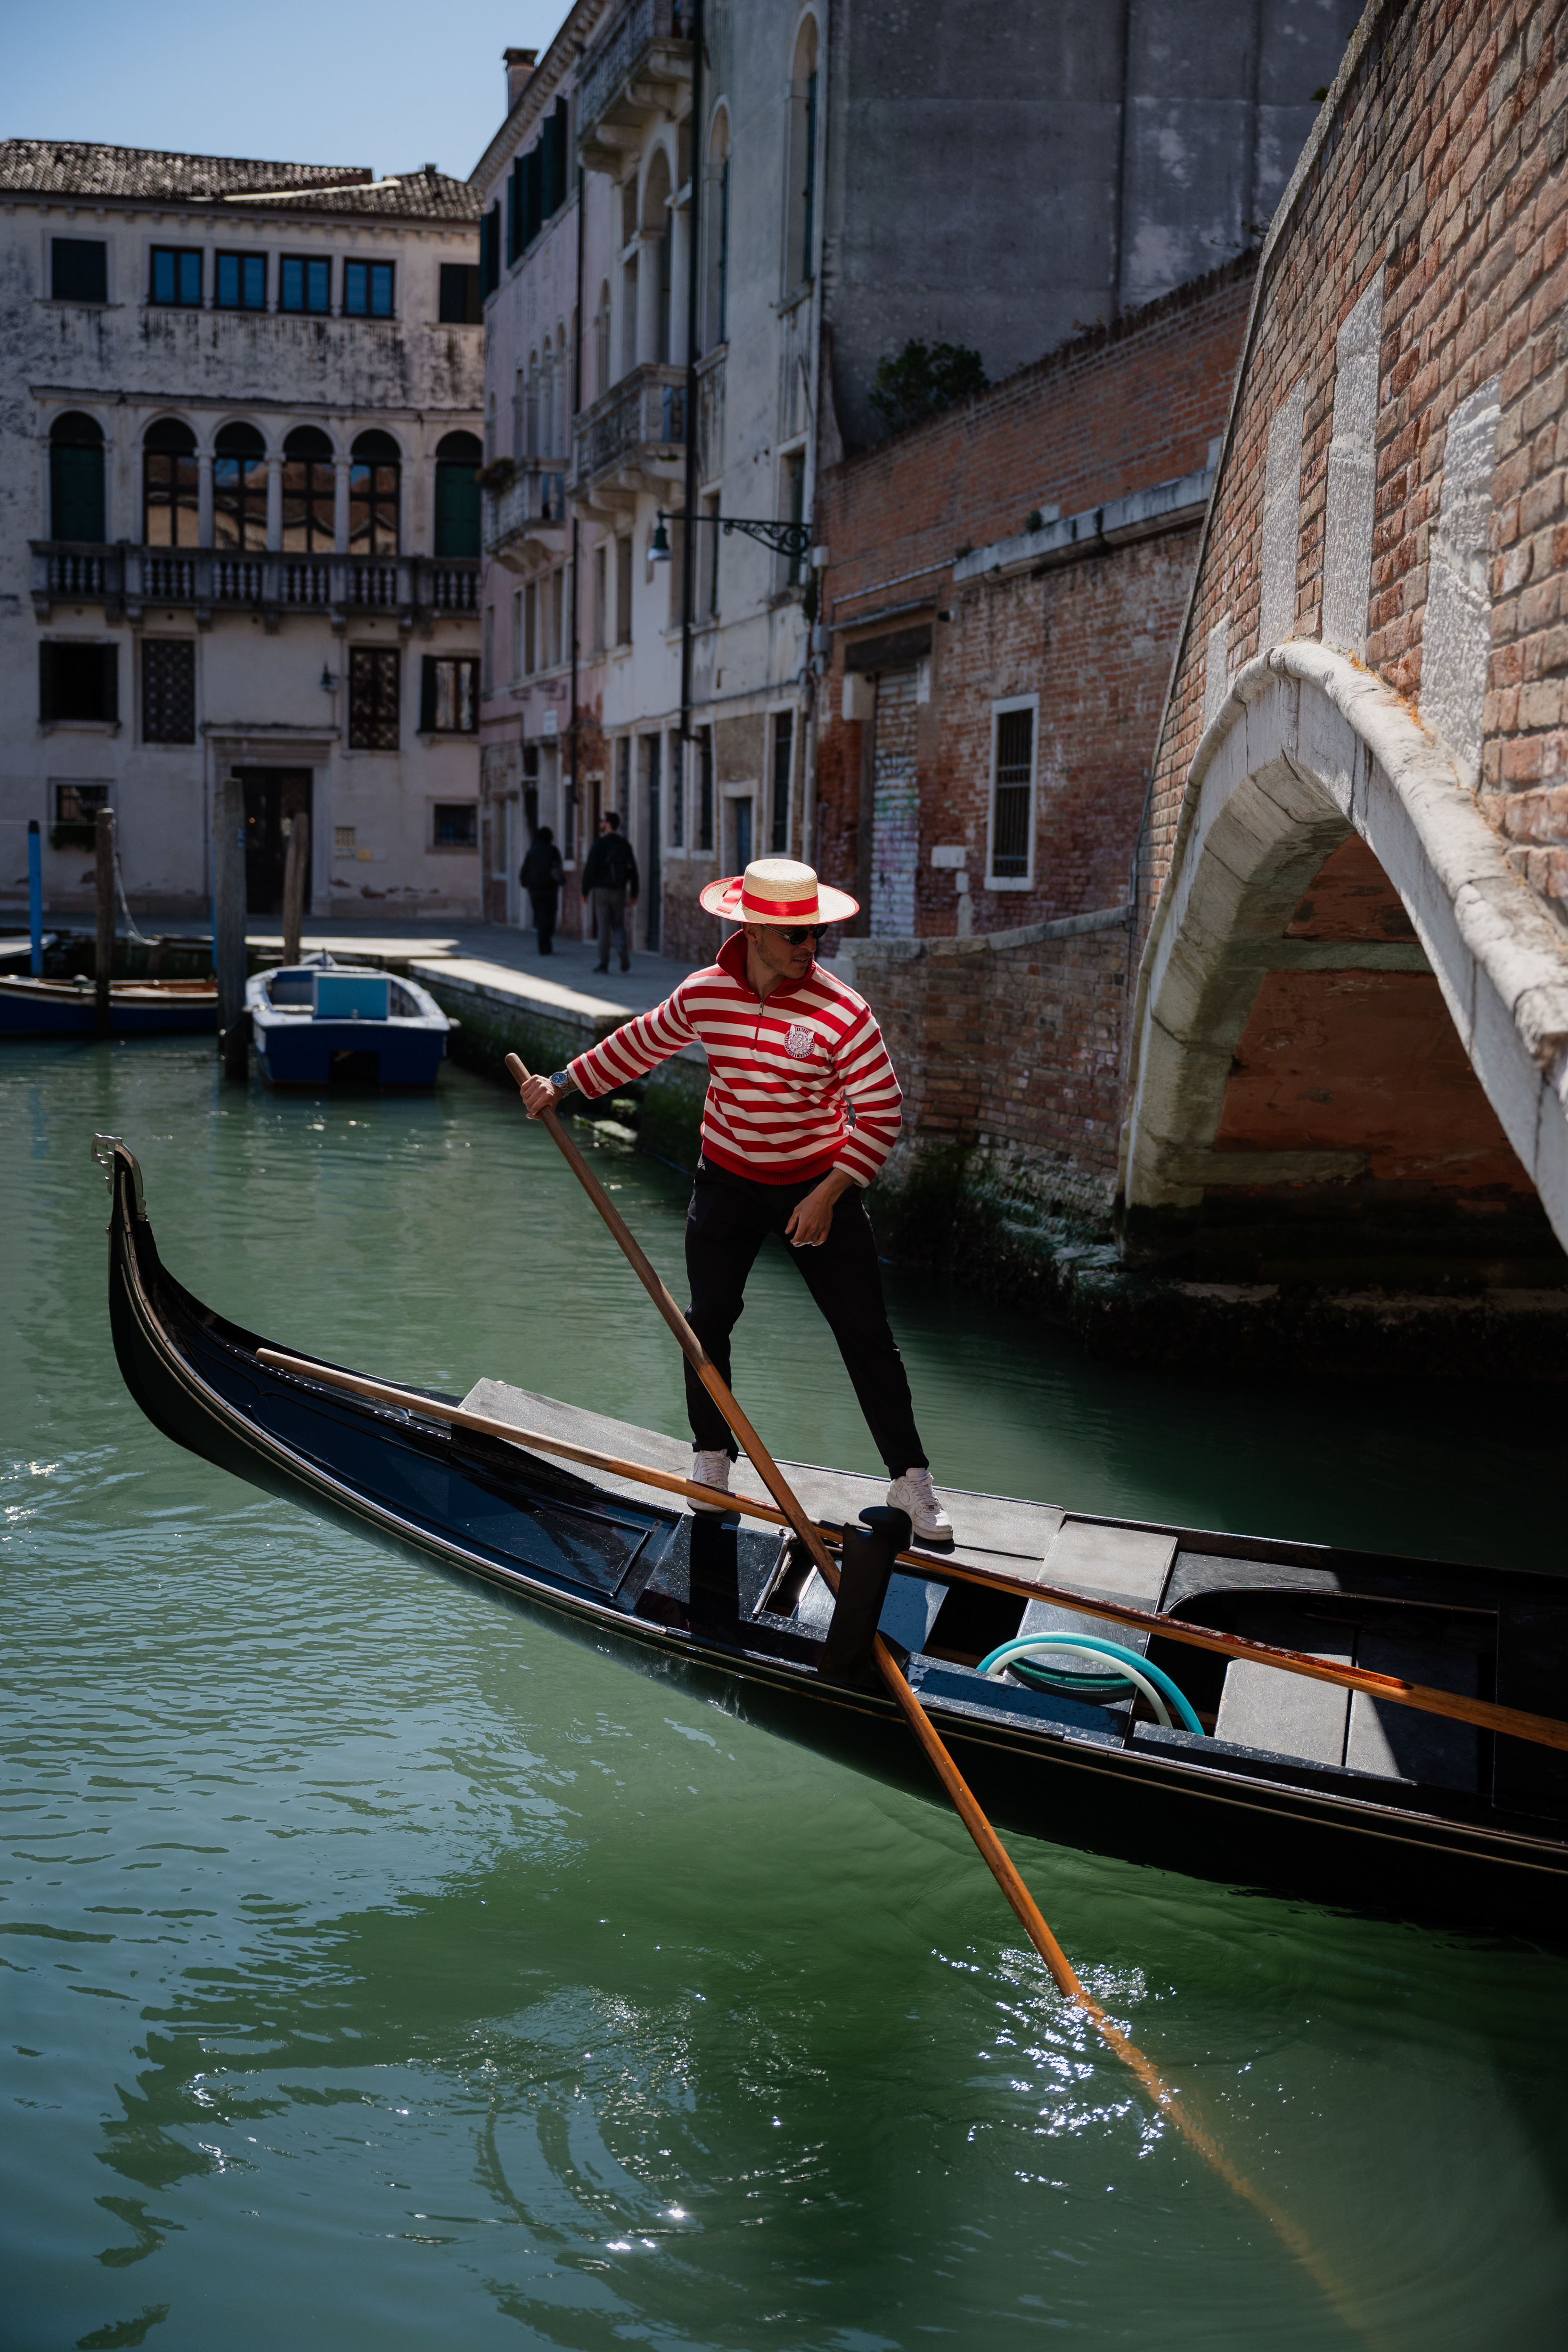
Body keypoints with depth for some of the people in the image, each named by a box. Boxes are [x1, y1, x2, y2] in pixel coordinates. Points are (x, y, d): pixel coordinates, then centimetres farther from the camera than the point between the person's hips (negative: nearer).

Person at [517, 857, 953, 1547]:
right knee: (707, 1322, 9)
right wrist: (563, 1083, 12)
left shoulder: (843, 1013, -21)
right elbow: (641, 1043, 11)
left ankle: (911, 1480, 9)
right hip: (728, 1181, 3)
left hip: (818, 1187, -3)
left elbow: (880, 1114, -15)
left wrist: (829, 1193, -21)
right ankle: (711, 1463, 30)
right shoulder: (702, 994, -9)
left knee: (866, 1335, -2)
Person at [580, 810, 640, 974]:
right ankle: (623, 950, -13)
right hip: (620, 892, 3)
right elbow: (633, 870, 6)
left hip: (602, 891, -3)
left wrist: (585, 891, -1)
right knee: (619, 925, 13)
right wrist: (634, 894, 11)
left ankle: (604, 963, 3)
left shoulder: (599, 844, -8)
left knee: (603, 927, 2)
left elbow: (590, 869, -9)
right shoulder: (625, 844, 5)